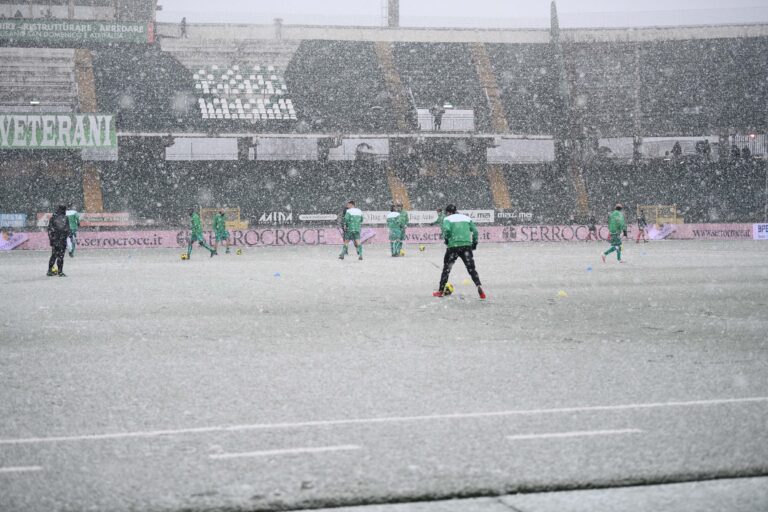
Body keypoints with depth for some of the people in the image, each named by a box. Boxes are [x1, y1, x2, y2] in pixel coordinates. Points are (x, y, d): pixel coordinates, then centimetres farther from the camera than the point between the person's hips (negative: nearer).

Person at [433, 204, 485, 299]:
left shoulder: (448, 219, 4)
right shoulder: (466, 218, 16)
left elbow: (446, 229, -15)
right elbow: (475, 231, 9)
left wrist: (446, 239, 1)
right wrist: (474, 242, 15)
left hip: (453, 246, -2)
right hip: (467, 246, 3)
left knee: (446, 268, 9)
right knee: (471, 268, 6)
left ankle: (440, 291, 13)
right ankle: (479, 287, -11)